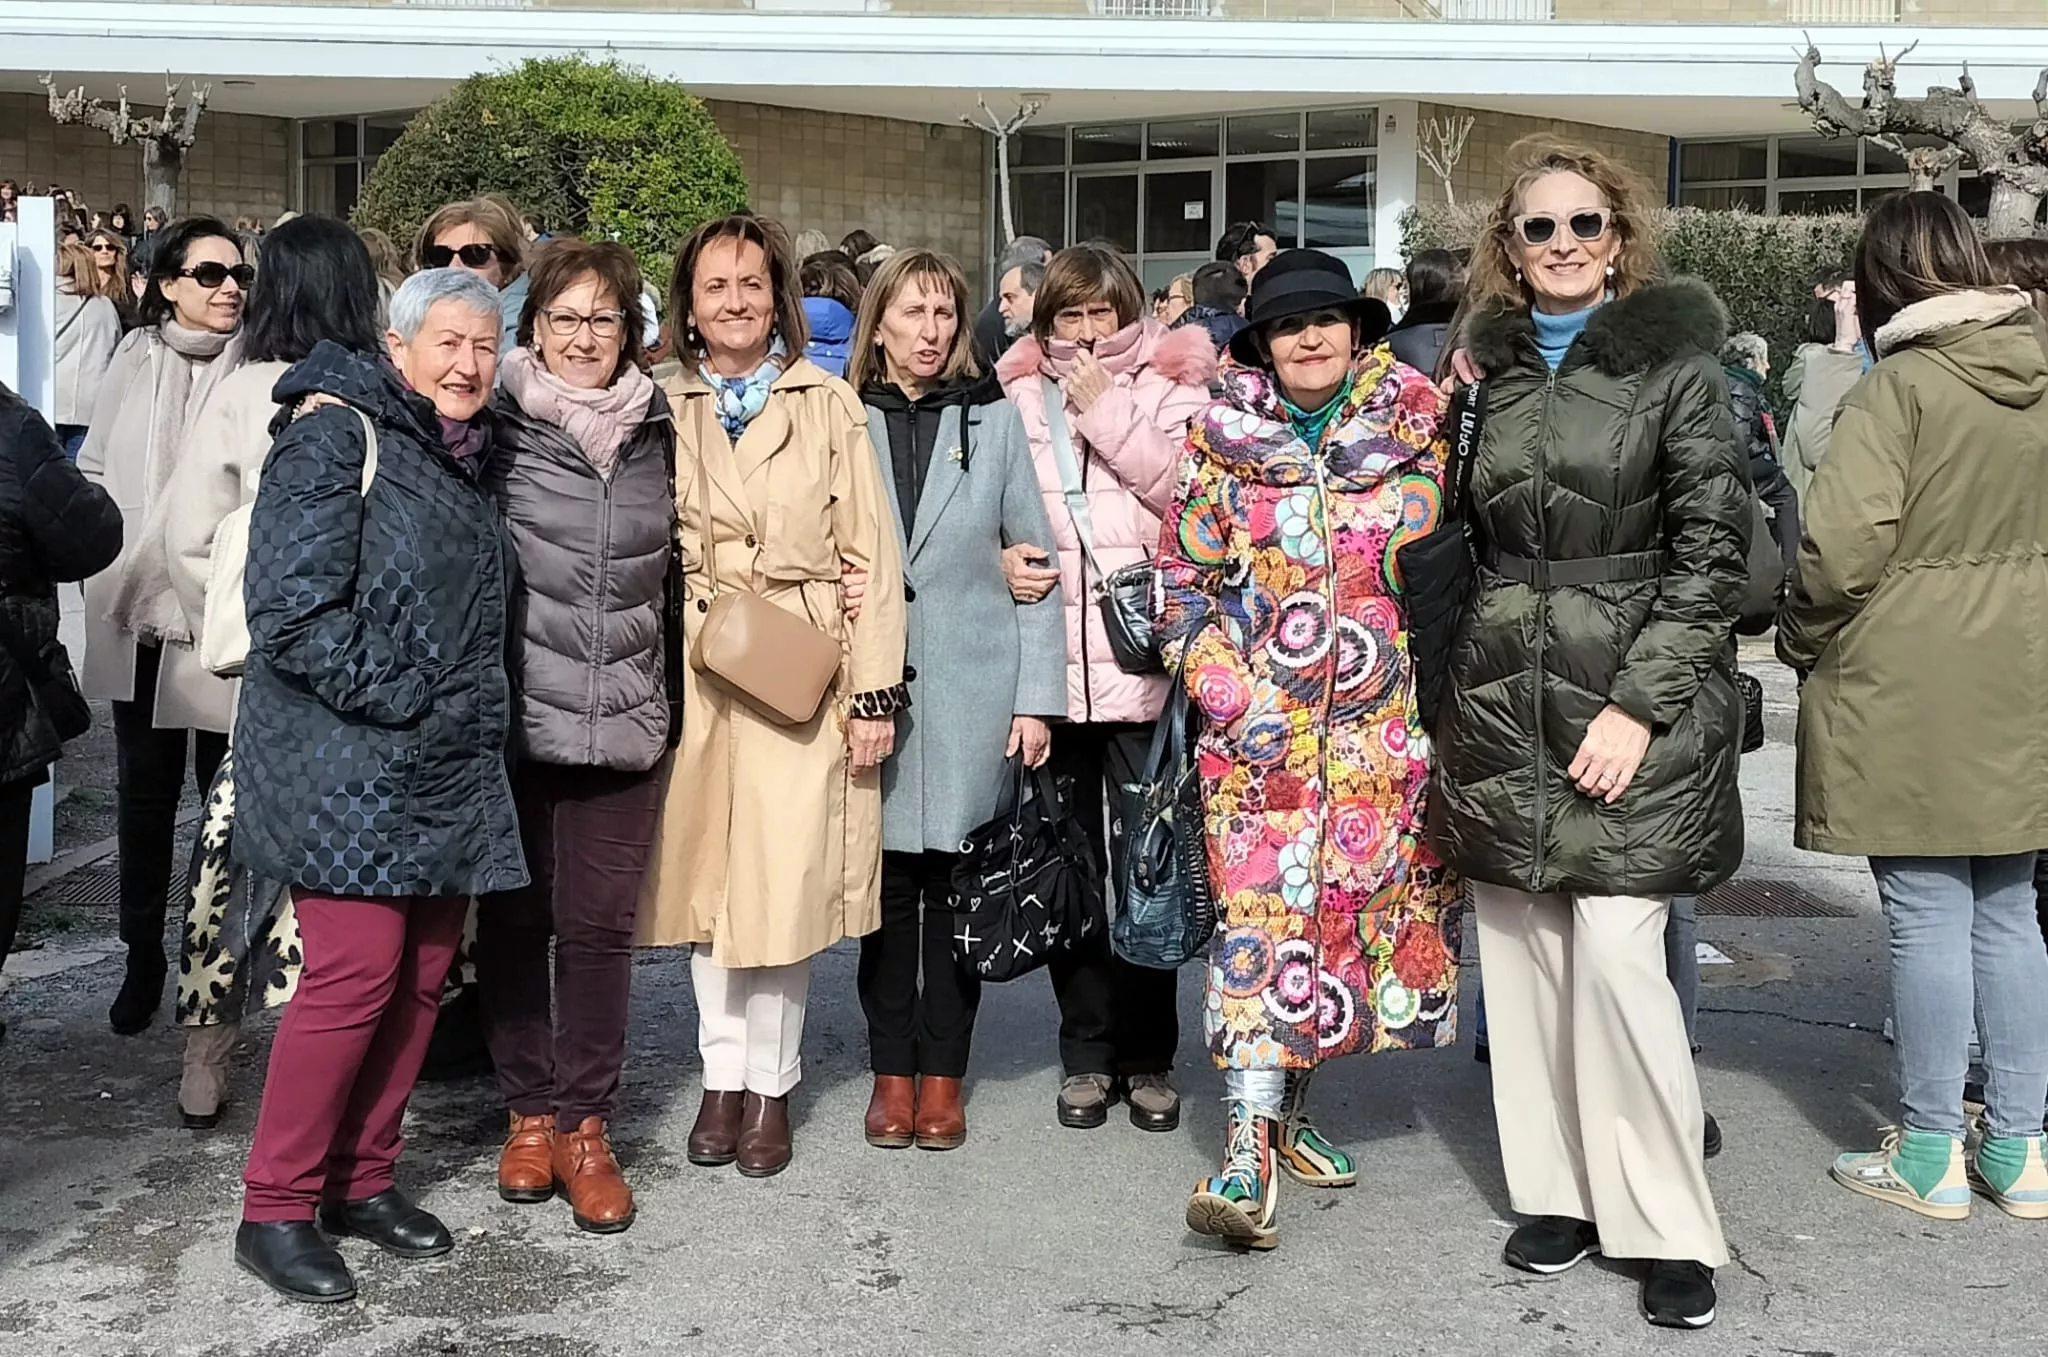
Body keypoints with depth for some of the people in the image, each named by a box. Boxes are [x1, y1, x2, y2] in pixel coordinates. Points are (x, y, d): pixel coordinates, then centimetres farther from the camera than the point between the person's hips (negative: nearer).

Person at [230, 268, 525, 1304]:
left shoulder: (467, 459, 17)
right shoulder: (336, 437, -8)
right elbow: (293, 605, -17)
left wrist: (477, 718, 13)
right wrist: (400, 703, -17)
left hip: (449, 770, 8)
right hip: (346, 761, -8)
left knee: (421, 973, 9)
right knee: (355, 970, -11)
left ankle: (364, 1179, 23)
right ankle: (275, 1209, 2)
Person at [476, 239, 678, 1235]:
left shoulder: (654, 431, 9)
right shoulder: (497, 427, -2)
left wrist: (670, 700, 20)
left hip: (623, 722, 2)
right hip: (513, 715, -2)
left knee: (600, 924, 4)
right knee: (516, 918, 8)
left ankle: (586, 1126, 15)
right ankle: (528, 1113, 22)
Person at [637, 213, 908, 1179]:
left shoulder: (828, 406, 3)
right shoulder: (664, 411, 9)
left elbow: (870, 555, 0)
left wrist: (876, 692, -4)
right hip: (694, 673, 2)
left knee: (786, 881, -2)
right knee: (704, 877, 8)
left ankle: (769, 1083, 15)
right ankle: (722, 1077, 22)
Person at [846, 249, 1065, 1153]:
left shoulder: (994, 419, 4)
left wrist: (1037, 697, -2)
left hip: (971, 696, 0)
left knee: (959, 883, 5)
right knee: (887, 883, 5)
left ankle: (942, 1072, 18)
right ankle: (892, 1069, 18)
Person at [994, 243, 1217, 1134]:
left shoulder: (1167, 388, 7)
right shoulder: (1019, 398, 12)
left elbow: (1185, 491, -8)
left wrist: (1106, 411, -10)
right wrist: (1004, 556, -10)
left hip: (1142, 658, -2)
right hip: (1051, 659, 2)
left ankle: (1148, 1055, 12)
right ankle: (1088, 1052, 19)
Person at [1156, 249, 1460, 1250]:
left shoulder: (1415, 426, 4)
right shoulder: (1220, 435, 3)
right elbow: (1181, 576, 5)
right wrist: (1222, 688, -4)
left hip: (1380, 724, 2)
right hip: (1256, 722, -1)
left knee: (1354, 902, 7)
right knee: (1262, 912, -9)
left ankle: (1285, 1107, 25)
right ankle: (1248, 1151, -12)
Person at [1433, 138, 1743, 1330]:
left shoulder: (1676, 362, -2)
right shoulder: (1487, 370, 11)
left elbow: (1712, 551, -7)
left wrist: (1639, 705, -14)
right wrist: (1455, 690, 10)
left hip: (1630, 698, -4)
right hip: (1500, 697, 5)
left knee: (1616, 953, -11)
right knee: (1524, 951, 6)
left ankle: (1671, 1227, 3)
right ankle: (1562, 1189, 22)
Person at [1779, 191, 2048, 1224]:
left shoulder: (1899, 385, -14)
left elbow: (1842, 549, -20)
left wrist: (1802, 642, -4)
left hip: (1907, 694, -6)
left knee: (1929, 915, 2)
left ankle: (1933, 1156, 12)